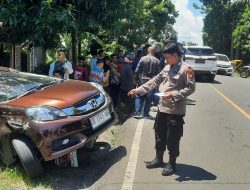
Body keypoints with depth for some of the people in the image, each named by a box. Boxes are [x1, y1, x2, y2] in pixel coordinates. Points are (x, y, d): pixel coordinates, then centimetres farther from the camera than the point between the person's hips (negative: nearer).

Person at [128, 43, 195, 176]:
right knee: (160, 135, 17)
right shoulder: (167, 68, 13)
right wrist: (138, 90, 11)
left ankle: (172, 164, 18)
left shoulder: (186, 69, -11)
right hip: (162, 108, 8)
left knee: (172, 139, 2)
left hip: (175, 110, -8)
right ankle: (158, 159, 33)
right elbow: (155, 81, 15)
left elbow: (191, 88, -14)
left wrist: (173, 95, -22)